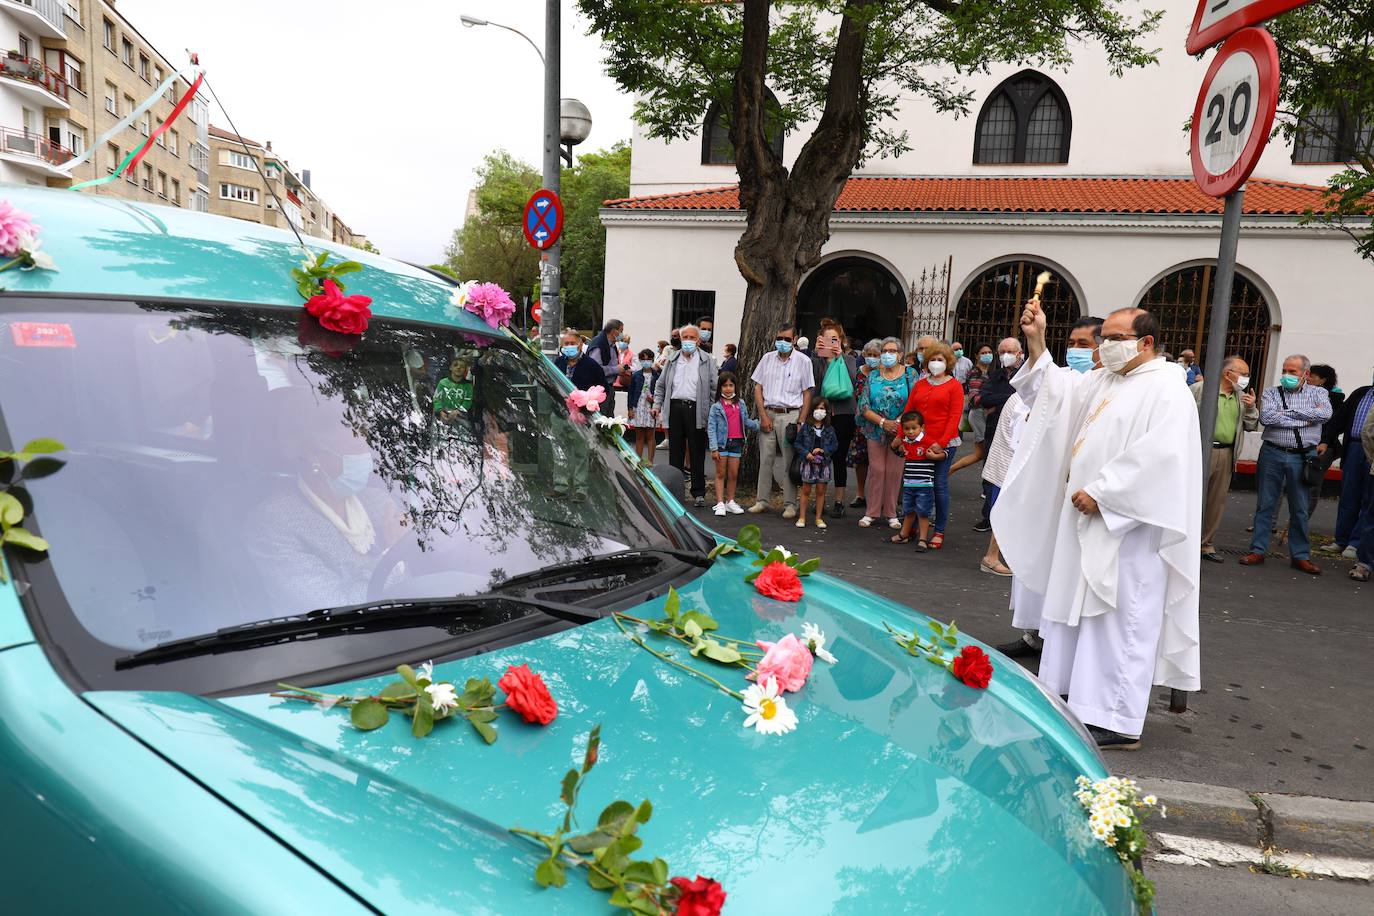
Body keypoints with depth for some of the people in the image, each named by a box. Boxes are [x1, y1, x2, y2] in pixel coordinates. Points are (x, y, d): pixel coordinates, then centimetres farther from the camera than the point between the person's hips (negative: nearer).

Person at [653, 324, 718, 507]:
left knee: (697, 453, 0)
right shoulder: (672, 360, 15)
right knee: (675, 451, 7)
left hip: (696, 410, -3)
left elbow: (714, 387, 2)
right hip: (675, 408, 3)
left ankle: (699, 493, 6)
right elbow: (661, 384, 20)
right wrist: (657, 405, 9)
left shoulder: (707, 360, 5)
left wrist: (712, 412, -6)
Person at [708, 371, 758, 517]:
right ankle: (720, 503, 5)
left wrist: (759, 424, 2)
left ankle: (730, 501, 19)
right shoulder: (716, 407, -4)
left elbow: (746, 422, 17)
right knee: (721, 474, 2)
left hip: (736, 442, 3)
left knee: (733, 474, 8)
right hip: (721, 442, -3)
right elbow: (711, 428, -7)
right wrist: (714, 448, -13)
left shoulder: (740, 404, 9)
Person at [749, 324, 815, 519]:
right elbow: (758, 388, 9)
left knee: (790, 460, -2)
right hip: (768, 413, 2)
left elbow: (807, 393, 2)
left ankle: (790, 504, 5)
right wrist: (763, 415, -2)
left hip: (790, 415, -2)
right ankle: (762, 501, 11)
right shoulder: (767, 358, 9)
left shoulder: (803, 361, 2)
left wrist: (801, 422, -6)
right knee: (765, 459, 3)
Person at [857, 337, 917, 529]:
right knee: (876, 470, 2)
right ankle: (871, 512, 11)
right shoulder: (873, 376, 4)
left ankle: (892, 513, 14)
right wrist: (882, 422, -14)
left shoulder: (910, 374, 0)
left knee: (894, 471, 3)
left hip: (899, 432, -1)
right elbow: (863, 406, -2)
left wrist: (898, 423, -18)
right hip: (875, 430, 1)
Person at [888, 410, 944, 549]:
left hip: (924, 486, -6)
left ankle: (923, 539, 9)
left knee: (923, 513, 0)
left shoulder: (928, 442, -13)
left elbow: (944, 454, -8)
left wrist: (933, 456, -24)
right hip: (908, 485, 6)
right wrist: (896, 445, 8)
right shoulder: (905, 442, 6)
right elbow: (897, 451, 28)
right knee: (908, 511, 20)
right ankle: (904, 535, 34)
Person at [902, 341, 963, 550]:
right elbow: (907, 412, 12)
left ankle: (939, 532, 6)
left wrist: (941, 443, -15)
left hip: (944, 444, -4)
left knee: (940, 485, -2)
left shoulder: (954, 386, 0)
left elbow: (954, 418, -7)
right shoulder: (919, 385, 14)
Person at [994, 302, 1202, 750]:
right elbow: (1052, 392, 15)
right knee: (1077, 611, 13)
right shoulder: (1103, 381, 15)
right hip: (1087, 519, 9)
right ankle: (1071, 697, 24)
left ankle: (1119, 721, 2)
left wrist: (1100, 492, -21)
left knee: (1120, 620, -5)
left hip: (1128, 528, -9)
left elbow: (1157, 455, -22)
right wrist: (1035, 341, 3)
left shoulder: (1166, 388, -11)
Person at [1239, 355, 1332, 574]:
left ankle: (1300, 556, 17)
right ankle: (1257, 550, 12)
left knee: (1300, 508, 7)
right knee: (1265, 505, 5)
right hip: (1272, 454, 0)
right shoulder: (1271, 393, 5)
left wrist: (1288, 412, -12)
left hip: (1303, 457, 0)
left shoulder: (1318, 392, 8)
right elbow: (1266, 417, -14)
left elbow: (1325, 414, -13)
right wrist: (1304, 419, -12)